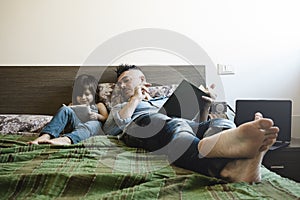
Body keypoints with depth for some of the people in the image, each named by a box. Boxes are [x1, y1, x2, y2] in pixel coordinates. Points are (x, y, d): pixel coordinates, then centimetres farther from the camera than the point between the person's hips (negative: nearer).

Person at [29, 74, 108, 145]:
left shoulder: (98, 106, 31)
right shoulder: (73, 106, 37)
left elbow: (106, 118, 15)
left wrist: (97, 116, -5)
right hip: (74, 126, 2)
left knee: (94, 123, -42)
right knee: (65, 109, -25)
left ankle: (66, 140, -73)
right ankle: (46, 135, -50)